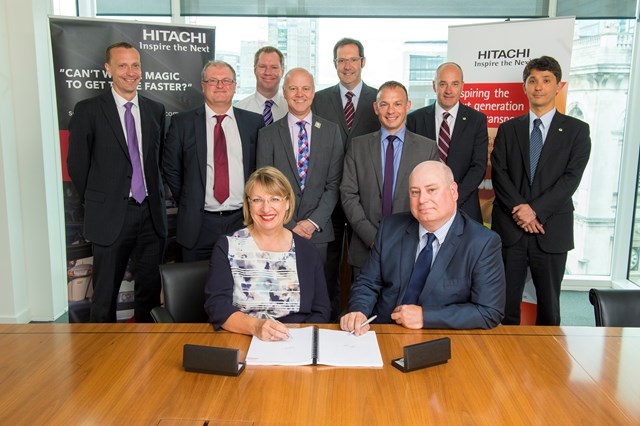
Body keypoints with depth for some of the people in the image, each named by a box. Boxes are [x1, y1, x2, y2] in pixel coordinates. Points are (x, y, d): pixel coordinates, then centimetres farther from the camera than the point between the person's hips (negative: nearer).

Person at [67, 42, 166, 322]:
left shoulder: (156, 110, 8)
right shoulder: (88, 110, -3)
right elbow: (77, 163, 0)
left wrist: (155, 197, 8)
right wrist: (97, 202, 3)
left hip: (151, 214, 3)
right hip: (110, 216, -3)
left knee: (150, 290, 12)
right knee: (105, 294, 8)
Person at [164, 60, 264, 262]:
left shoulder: (254, 122, 5)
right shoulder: (182, 123, 2)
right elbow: (171, 169, 7)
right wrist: (189, 203, 5)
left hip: (243, 221, 1)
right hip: (198, 224, 0)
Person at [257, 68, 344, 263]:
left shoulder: (331, 131, 5)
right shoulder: (267, 134, 2)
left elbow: (334, 183, 1)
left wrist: (314, 222, -8)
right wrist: (290, 225, -9)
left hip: (318, 232, 1)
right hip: (279, 232, -1)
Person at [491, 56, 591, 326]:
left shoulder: (576, 130, 6)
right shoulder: (508, 129, 11)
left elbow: (571, 177, -5)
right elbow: (498, 173, 0)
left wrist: (536, 210, -15)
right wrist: (519, 208, -14)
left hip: (551, 229, 0)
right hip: (509, 229, 1)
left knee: (549, 304, 10)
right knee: (506, 304, 4)